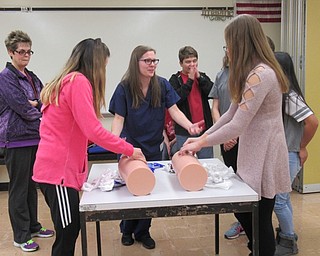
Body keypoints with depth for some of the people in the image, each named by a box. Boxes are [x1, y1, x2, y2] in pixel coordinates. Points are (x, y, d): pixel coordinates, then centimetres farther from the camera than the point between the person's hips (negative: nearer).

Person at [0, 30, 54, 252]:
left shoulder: (33, 78, 14)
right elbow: (23, 108, -18)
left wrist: (32, 103, -10)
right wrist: (40, 105, -2)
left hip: (35, 138, 7)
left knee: (32, 185, 16)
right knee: (19, 188, 2)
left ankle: (33, 227, 30)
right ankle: (21, 236, 13)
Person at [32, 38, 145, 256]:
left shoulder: (66, 81, 16)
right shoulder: (79, 81, -14)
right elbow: (93, 130, -20)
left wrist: (118, 146, 15)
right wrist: (129, 150, -10)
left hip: (60, 167, 10)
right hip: (60, 171, -10)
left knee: (70, 231, 16)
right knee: (67, 235, -1)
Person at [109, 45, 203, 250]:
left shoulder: (163, 85, -7)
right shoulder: (124, 88, -11)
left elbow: (174, 111, -12)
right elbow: (119, 119, -12)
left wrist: (190, 126, -32)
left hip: (153, 148, 2)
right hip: (130, 147, -1)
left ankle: (143, 231, 29)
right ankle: (127, 230, 33)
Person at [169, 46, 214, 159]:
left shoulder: (203, 77, 12)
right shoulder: (175, 79, 2)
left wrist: (199, 77, -9)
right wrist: (190, 80, -12)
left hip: (204, 129, 3)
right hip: (184, 133, -3)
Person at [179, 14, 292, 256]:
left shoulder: (260, 74, -22)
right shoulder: (251, 73, 12)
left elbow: (238, 126, -23)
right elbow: (231, 114, 12)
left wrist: (202, 143, -13)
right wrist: (202, 137, 7)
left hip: (263, 157, -10)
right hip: (252, 154, 10)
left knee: (260, 221, 5)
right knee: (244, 213, 20)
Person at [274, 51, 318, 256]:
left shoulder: (289, 96, -21)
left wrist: (302, 148, -14)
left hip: (288, 155, -9)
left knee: (278, 200, -1)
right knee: (282, 197, 18)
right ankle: (287, 234, 35)